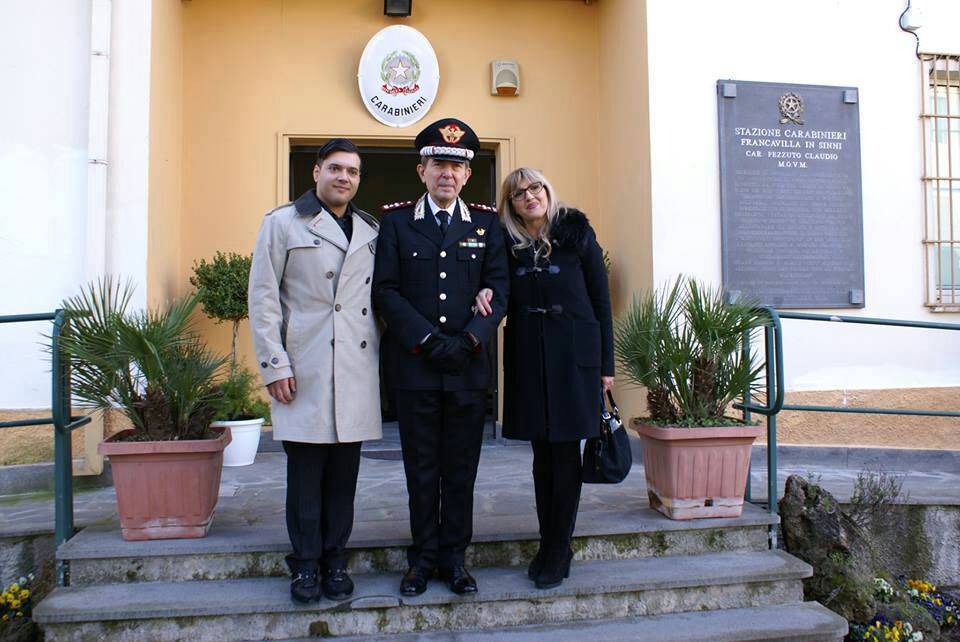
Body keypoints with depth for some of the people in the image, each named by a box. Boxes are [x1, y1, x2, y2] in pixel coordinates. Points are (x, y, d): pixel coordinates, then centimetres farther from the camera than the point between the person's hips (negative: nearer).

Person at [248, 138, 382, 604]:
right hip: (304, 368, -3)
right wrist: (274, 364, -6)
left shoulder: (371, 231, 15)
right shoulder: (282, 223, 4)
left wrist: (383, 357, 10)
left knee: (344, 470, 8)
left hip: (357, 368, 3)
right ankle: (306, 564, 17)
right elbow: (262, 297, 0)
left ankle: (335, 560, 21)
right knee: (305, 469, 2)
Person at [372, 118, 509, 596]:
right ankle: (423, 557, 22)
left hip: (470, 368, 1)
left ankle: (454, 557, 22)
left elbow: (498, 288, 2)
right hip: (414, 366, -1)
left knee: (461, 468, 8)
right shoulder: (395, 220, 4)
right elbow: (386, 290, -3)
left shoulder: (487, 224, 8)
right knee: (421, 468, 8)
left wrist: (468, 341, -11)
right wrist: (427, 341, -13)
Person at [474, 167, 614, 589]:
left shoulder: (577, 233, 1)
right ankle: (547, 543, 22)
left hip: (573, 354, -2)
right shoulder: (509, 243, 8)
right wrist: (486, 293, -11)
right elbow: (503, 296, 14)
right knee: (542, 454, 9)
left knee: (565, 452, 1)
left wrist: (606, 364, -2)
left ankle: (559, 551, 13)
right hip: (527, 357, 3)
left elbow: (601, 299, 1)